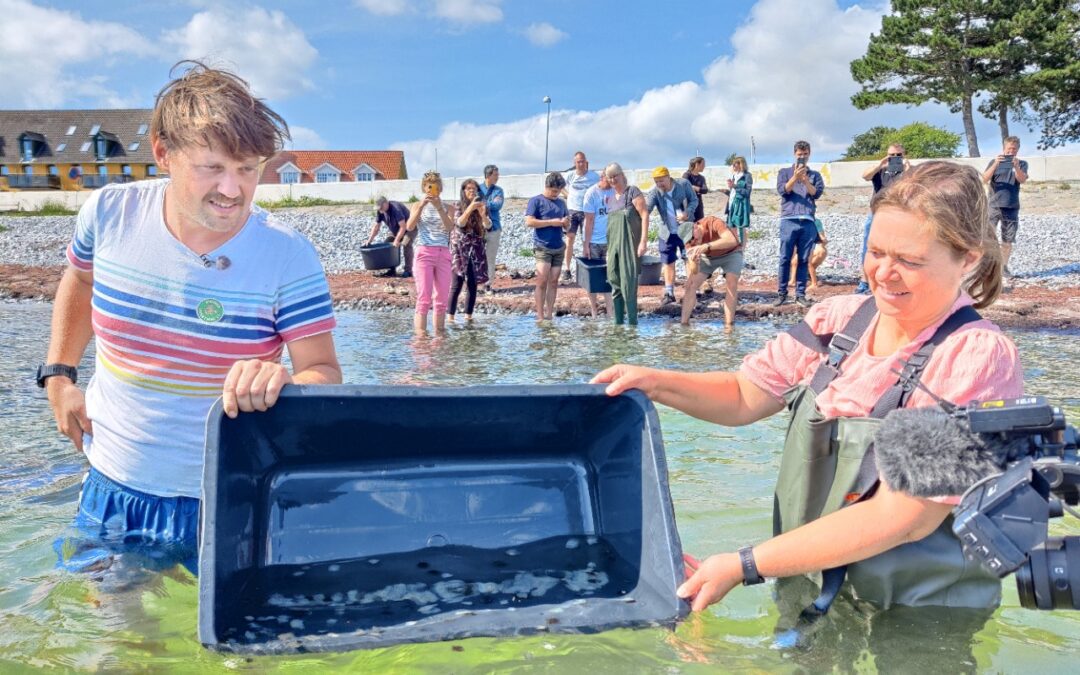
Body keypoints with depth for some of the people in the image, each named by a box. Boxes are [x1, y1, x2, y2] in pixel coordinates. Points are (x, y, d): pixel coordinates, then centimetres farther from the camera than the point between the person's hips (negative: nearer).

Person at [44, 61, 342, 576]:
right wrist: (57, 375, 10)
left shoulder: (288, 255, -18)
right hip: (112, 493, 3)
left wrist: (283, 383, -39)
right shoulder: (109, 213, -9)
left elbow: (326, 375, -17)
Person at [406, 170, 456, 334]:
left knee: (442, 299, 4)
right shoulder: (418, 206, 8)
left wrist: (439, 208, -19)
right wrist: (422, 206, -16)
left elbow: (450, 227, -8)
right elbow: (409, 227, -9)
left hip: (443, 255, 3)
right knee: (424, 298, -11)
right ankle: (420, 336, -13)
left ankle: (439, 333, 12)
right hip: (424, 253, -3)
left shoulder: (447, 208, 11)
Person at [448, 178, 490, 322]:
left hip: (476, 249, 3)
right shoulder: (459, 205, -3)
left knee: (473, 284, 3)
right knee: (457, 284, -7)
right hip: (460, 248, -3)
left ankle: (468, 315, 11)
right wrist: (470, 209, -31)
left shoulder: (481, 205, 5)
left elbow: (488, 225, -8)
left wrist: (483, 215, -28)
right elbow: (460, 223, -18)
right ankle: (450, 316, -4)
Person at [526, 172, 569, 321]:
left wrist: (566, 222, -3)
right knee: (542, 281, -9)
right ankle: (540, 316, -4)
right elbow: (529, 222, -13)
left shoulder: (561, 202, 15)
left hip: (559, 247, 5)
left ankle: (549, 314, 10)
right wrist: (552, 222, -15)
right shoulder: (536, 201, -2)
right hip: (542, 247, -5)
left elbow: (566, 225, 22)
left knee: (553, 281, 5)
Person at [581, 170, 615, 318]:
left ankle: (610, 312, 5)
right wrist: (586, 244, -9)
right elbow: (589, 220, -8)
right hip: (594, 241, -2)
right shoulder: (592, 193, -8)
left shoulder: (616, 191, 0)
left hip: (611, 241, 2)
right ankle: (594, 310, 16)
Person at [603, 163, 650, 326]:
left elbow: (645, 215, -10)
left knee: (628, 283, -9)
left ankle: (632, 323, -5)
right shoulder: (610, 198, 15)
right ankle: (618, 321, 15)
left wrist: (644, 241, -17)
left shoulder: (632, 191, -4)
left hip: (630, 245, -7)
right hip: (613, 245, 7)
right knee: (615, 283, 8)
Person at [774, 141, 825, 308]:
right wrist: (795, 177, -14)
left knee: (804, 260, 1)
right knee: (785, 259, -4)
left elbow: (817, 193, 1)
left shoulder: (814, 175, 16)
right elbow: (782, 190, -1)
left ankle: (800, 294, 4)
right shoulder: (785, 172, 14)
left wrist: (805, 179, -11)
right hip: (789, 221, -1)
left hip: (808, 222, 1)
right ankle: (781, 293, 1)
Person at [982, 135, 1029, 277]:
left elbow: (1023, 180, -11)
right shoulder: (994, 162, 6)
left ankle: (1004, 266, 17)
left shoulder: (1022, 163, 7)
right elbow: (985, 179, -8)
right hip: (993, 205, -1)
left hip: (1012, 207, 1)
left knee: (1007, 240, 5)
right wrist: (996, 164, -22)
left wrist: (1016, 167, -30)